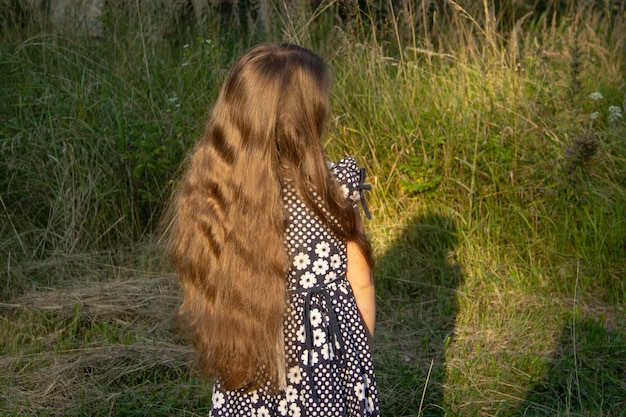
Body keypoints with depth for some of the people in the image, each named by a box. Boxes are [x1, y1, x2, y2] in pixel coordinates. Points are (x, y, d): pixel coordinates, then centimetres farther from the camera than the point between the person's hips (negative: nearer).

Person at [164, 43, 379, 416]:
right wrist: (361, 353, 11)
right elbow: (359, 286, -6)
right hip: (328, 373, -3)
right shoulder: (335, 188, -18)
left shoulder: (206, 193, -10)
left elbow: (205, 295, -1)